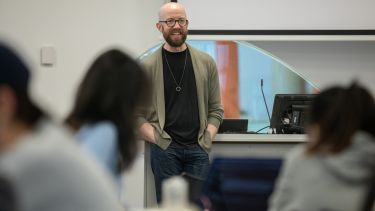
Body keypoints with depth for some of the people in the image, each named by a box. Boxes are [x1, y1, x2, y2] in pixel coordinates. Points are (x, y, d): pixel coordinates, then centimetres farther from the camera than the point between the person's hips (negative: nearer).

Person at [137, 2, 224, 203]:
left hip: (198, 149, 2)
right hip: (164, 150, -2)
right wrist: (157, 139, -9)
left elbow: (216, 109, 11)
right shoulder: (147, 66, 1)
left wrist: (207, 139, -1)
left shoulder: (206, 63, 8)